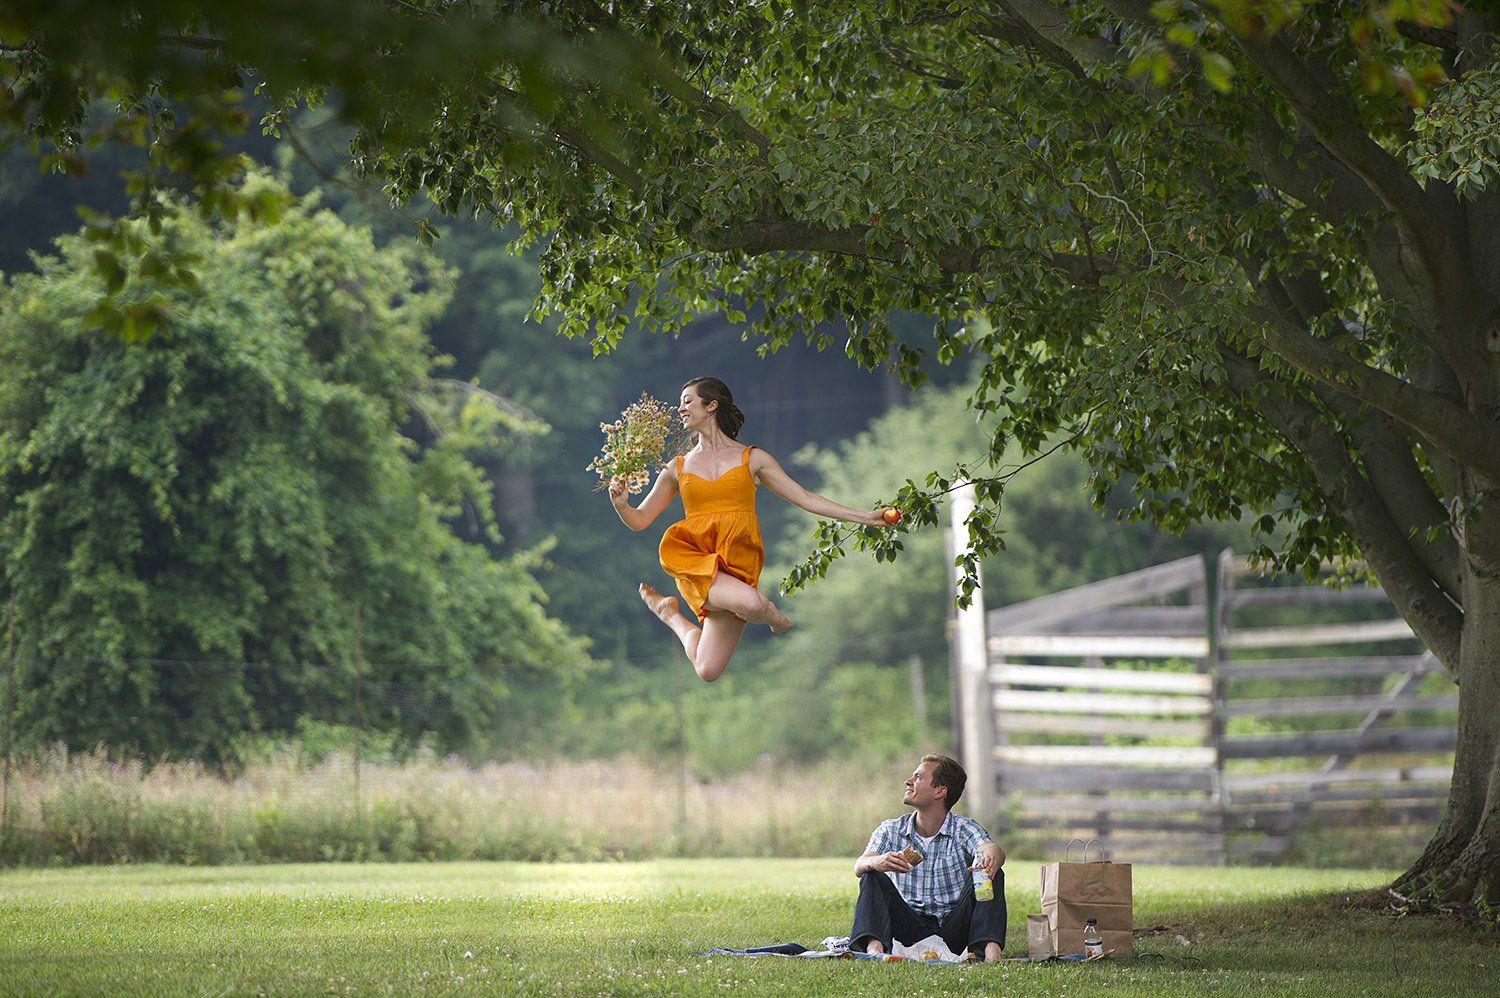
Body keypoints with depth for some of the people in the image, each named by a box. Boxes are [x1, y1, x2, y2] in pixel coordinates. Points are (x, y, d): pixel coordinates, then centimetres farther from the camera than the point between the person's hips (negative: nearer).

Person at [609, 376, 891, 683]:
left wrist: (863, 518, 6)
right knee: (750, 603, -35)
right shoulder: (678, 468, 16)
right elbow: (639, 519, 19)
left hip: (738, 559, 0)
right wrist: (620, 503, -4)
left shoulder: (752, 459, 14)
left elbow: (805, 498, 13)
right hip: (696, 559, 0)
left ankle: (670, 614, 19)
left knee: (707, 671, -14)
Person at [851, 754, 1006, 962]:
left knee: (993, 875, -21)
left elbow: (991, 849, -19)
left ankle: (990, 949, -43)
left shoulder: (963, 829, 2)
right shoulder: (891, 831, 8)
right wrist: (875, 862, -36)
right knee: (873, 878, -18)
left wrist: (990, 858, -46)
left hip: (954, 931, -1)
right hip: (911, 933, 1)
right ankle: (874, 947, -43)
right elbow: (859, 867, -9)